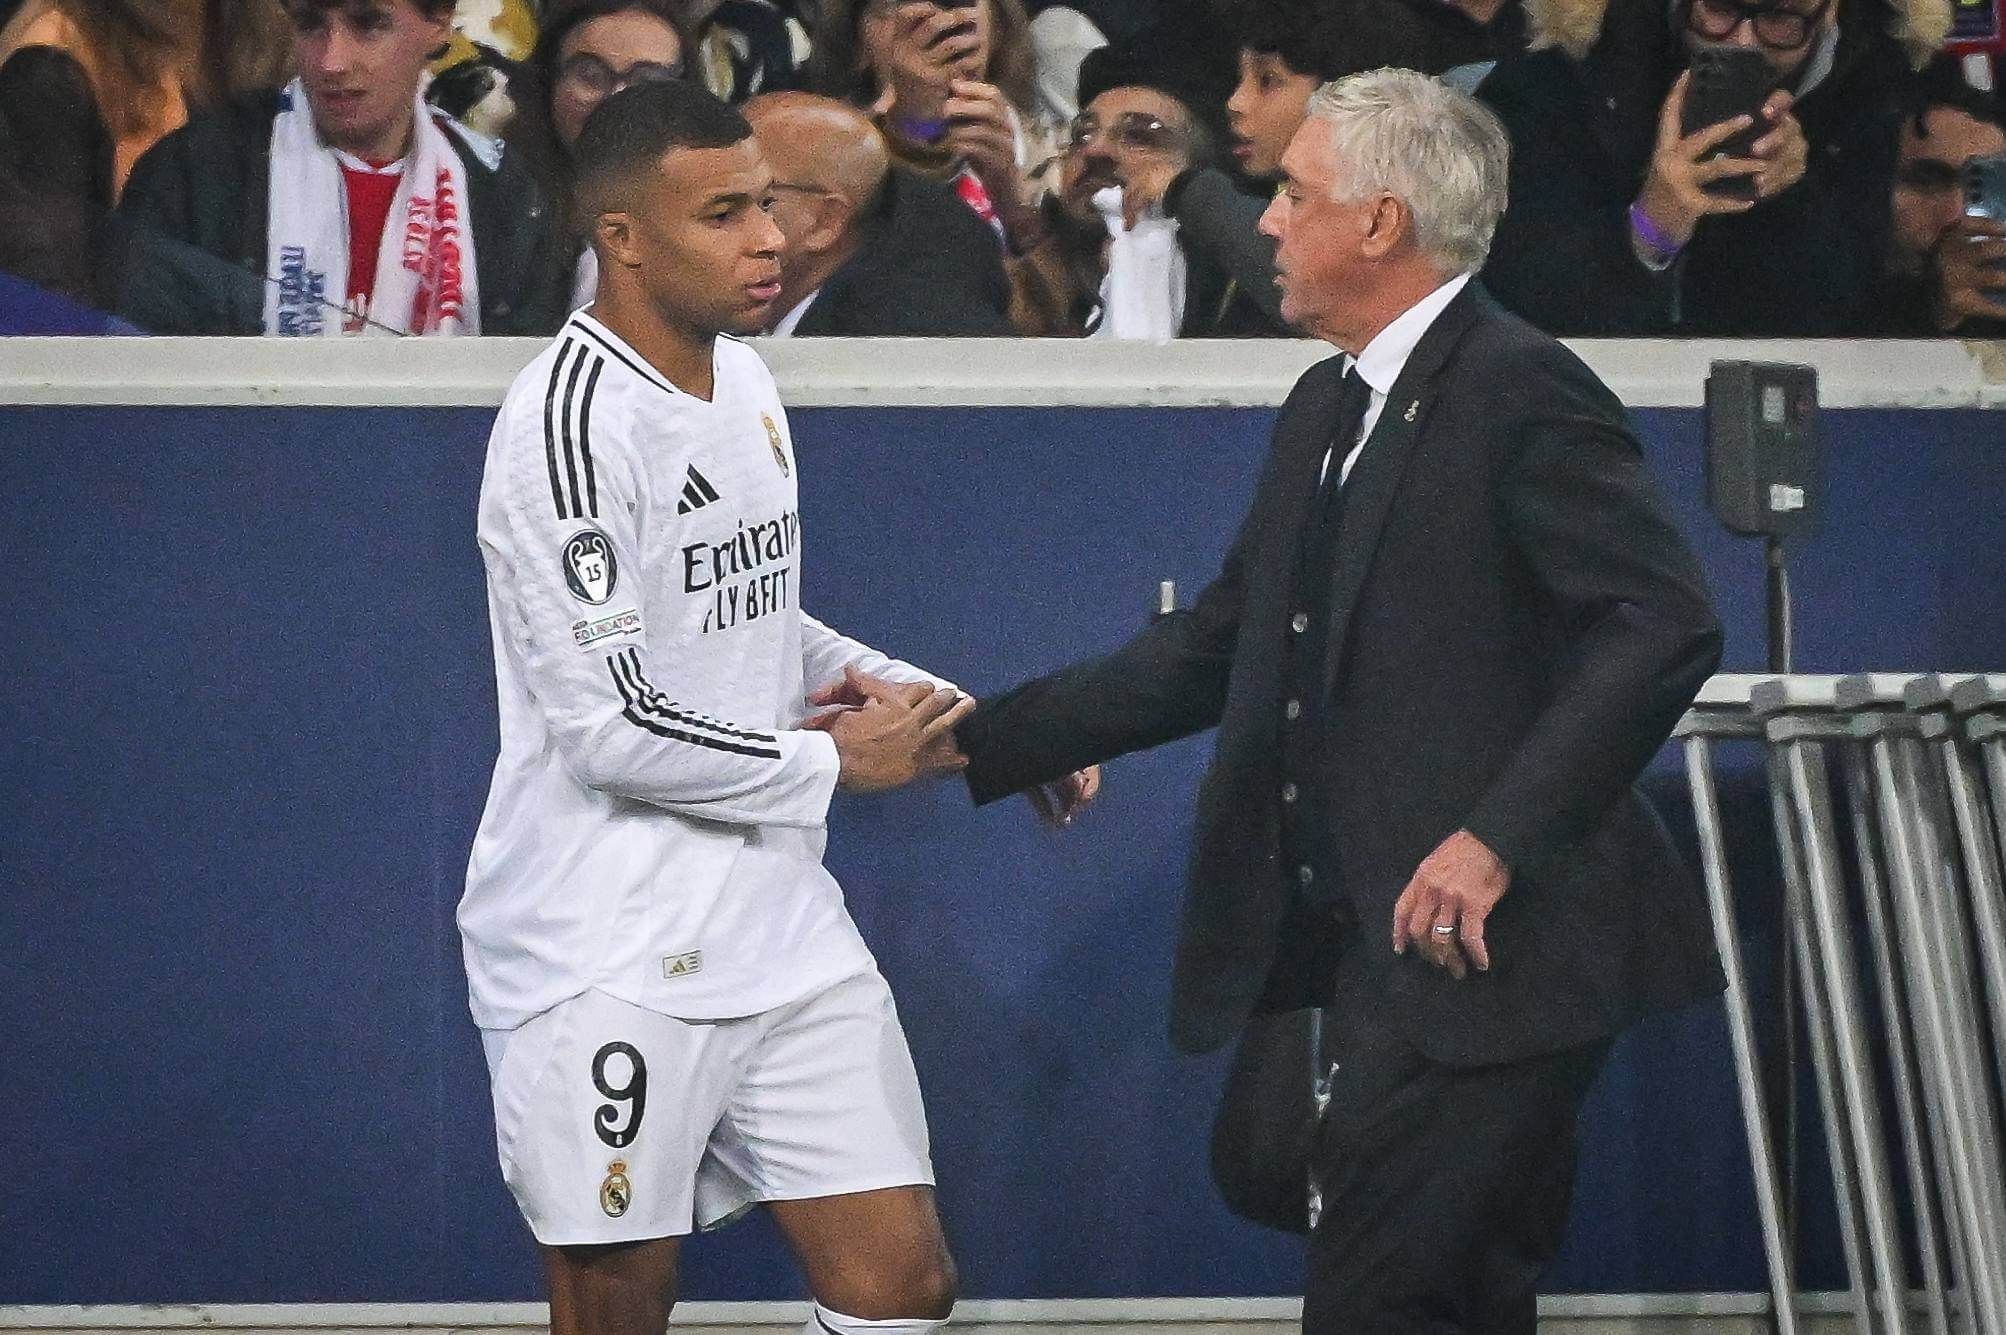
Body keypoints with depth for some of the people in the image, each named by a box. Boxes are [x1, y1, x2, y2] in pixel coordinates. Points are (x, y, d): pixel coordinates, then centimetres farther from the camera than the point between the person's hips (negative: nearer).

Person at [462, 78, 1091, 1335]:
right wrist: (836, 761, -9)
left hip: (782, 932, 8)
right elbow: (615, 731, -21)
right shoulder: (571, 424, -17)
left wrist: (937, 710, 9)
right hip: (613, 965, -8)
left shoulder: (745, 382, 11)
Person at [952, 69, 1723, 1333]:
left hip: (1492, 946, -9)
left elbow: (1666, 623, -20)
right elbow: (1215, 649, 20)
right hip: (1381, 948, 9)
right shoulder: (1328, 409, 17)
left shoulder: (1520, 389, -12)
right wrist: (974, 741, 15)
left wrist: (1501, 838, -24)